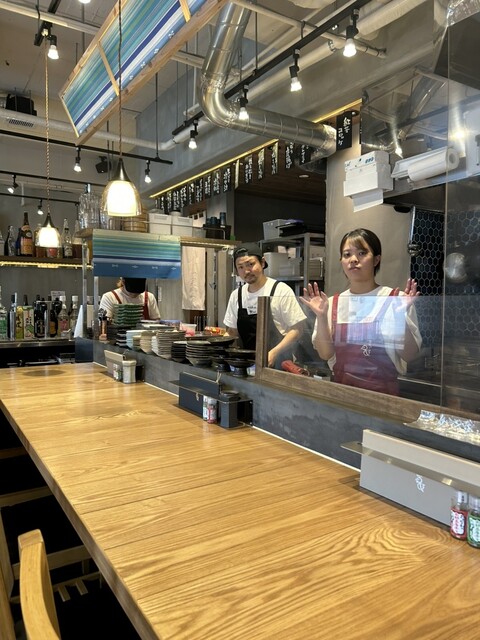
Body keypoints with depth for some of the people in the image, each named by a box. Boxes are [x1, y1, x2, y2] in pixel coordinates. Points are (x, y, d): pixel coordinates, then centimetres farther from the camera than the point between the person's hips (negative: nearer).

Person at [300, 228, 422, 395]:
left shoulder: (396, 300, -7)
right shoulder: (332, 304, 1)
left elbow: (410, 356, -8)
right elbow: (325, 354, -2)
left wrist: (400, 316, -21)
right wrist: (321, 317, -14)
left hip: (383, 391, -2)